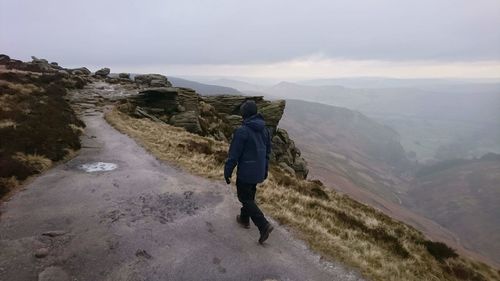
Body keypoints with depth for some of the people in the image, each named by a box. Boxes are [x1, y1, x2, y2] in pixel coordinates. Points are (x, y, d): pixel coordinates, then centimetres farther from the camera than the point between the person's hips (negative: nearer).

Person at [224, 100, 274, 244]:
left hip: (246, 172, -7)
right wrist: (265, 170, 21)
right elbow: (267, 151, 11)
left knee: (245, 199, 5)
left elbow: (234, 154, -18)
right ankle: (244, 219, 40)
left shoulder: (242, 130, -21)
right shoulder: (264, 129, 3)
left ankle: (264, 225, -3)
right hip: (259, 172, 7)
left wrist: (227, 172, -7)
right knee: (250, 196, 23)